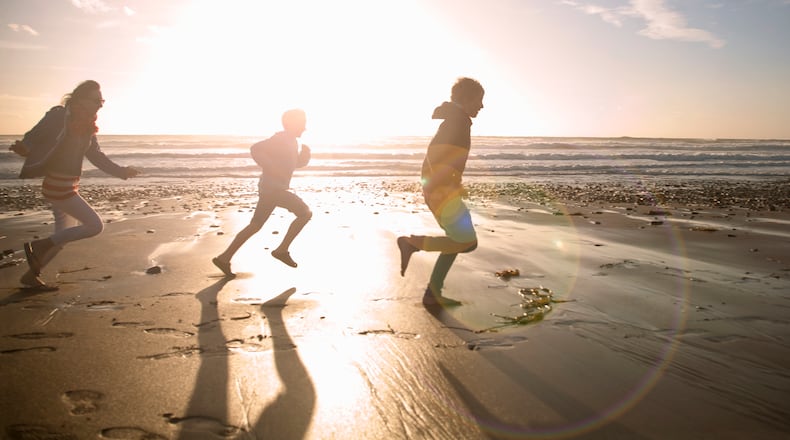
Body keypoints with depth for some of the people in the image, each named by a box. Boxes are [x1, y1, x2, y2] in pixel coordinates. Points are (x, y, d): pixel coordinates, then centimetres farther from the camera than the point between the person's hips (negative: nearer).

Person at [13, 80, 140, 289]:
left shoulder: (86, 125, 8)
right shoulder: (60, 116, -14)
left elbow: (96, 155, 17)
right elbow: (33, 137, -17)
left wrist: (121, 171, 20)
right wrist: (23, 148, -39)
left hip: (69, 186, 9)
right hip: (58, 186, -9)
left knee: (64, 236, 16)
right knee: (95, 225, -10)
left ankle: (31, 275, 29)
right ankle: (37, 246, 1)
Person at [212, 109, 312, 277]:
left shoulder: (291, 141, 18)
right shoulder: (281, 138, -12)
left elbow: (295, 163, 28)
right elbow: (255, 149, -22)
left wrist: (304, 155, 8)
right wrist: (271, 168, -25)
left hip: (273, 188, 10)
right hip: (272, 188, -10)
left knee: (255, 226, 12)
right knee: (305, 213, -7)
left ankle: (224, 258, 13)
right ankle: (282, 250, -2)